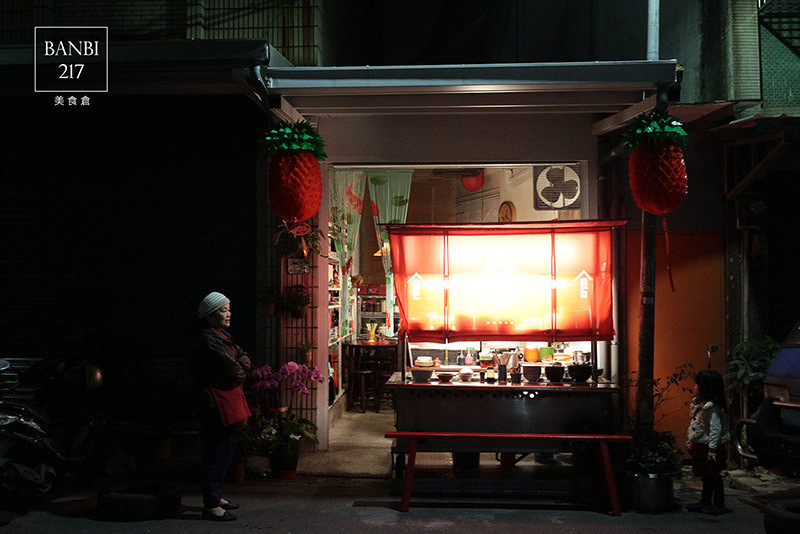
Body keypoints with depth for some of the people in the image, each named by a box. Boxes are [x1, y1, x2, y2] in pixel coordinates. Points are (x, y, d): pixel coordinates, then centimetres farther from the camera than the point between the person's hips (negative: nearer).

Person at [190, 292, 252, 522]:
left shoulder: (221, 335, 16)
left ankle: (215, 496, 28)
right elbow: (233, 371, -21)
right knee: (217, 454, -6)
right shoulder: (208, 339, -18)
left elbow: (243, 356, 15)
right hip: (216, 404, -11)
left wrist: (242, 364, -6)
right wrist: (240, 371, 0)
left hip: (228, 402, 11)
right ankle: (211, 506, -1)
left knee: (225, 453, 17)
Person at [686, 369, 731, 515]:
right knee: (706, 476, 17)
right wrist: (692, 442, 21)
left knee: (713, 476, 1)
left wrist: (712, 448, -26)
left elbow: (716, 428, -25)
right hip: (701, 447, 9)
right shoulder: (700, 404, 8)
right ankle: (705, 502, 26)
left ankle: (719, 504, 10)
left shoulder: (712, 407, -23)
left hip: (710, 447, -9)